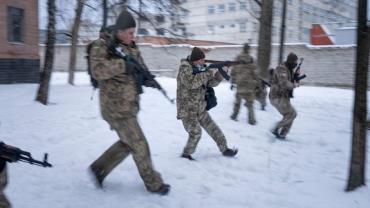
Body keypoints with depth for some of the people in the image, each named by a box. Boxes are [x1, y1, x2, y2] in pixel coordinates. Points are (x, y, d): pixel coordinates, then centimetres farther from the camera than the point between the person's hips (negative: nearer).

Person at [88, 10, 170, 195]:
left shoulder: (133, 50, 12)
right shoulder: (102, 47, -10)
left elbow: (142, 70, 13)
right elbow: (97, 70, -25)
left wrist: (147, 78, -10)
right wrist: (123, 64, -27)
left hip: (129, 106, 8)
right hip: (116, 107, -8)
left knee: (127, 143, 16)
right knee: (139, 145, -1)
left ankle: (99, 169, 31)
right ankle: (153, 183, 14)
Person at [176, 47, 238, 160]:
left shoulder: (200, 68, 5)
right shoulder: (185, 68, -15)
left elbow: (210, 83, 8)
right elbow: (191, 83, -32)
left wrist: (218, 75, -12)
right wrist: (208, 73, -29)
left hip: (200, 109, 7)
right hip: (187, 109, -7)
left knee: (213, 128, 9)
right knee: (195, 132, -15)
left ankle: (224, 149, 20)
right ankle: (186, 154, 3)